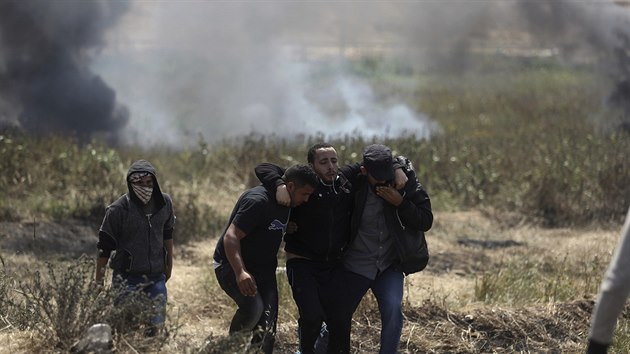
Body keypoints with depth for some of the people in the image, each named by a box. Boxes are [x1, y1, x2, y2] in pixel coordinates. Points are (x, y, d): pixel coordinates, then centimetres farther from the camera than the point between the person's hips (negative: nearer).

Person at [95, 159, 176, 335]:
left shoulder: (164, 203, 1)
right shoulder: (118, 209, -13)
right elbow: (104, 247, -6)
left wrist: (169, 265, 22)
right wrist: (98, 281, -4)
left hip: (156, 276, 4)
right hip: (127, 278, -4)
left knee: (156, 324, 5)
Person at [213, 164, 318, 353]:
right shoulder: (258, 201, -23)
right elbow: (231, 236, -30)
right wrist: (240, 272, -42)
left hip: (263, 269, 8)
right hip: (233, 265, -8)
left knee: (267, 331, -3)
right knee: (254, 307, -33)